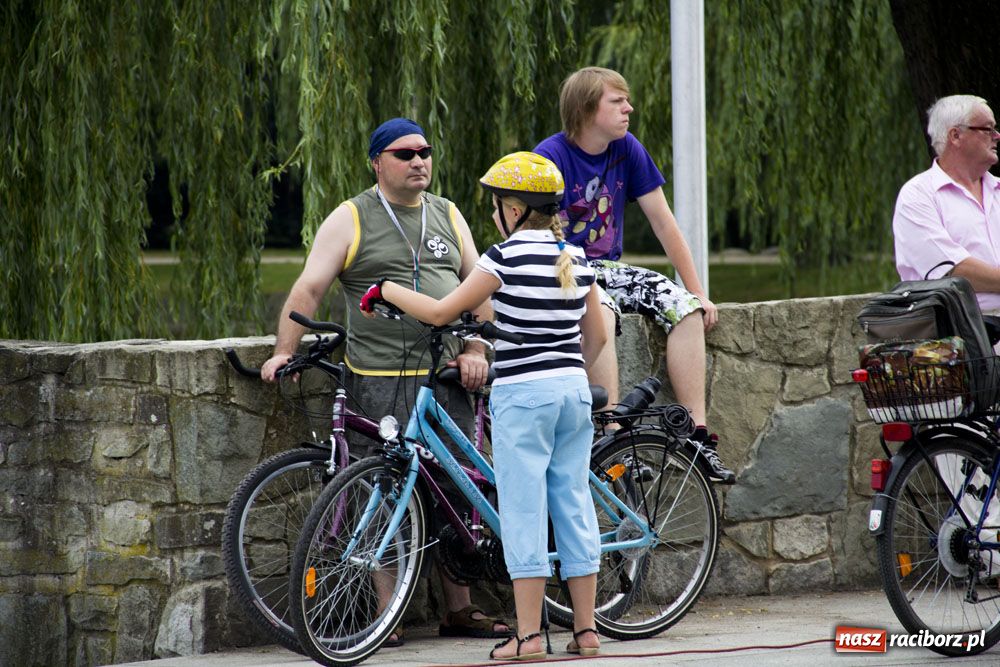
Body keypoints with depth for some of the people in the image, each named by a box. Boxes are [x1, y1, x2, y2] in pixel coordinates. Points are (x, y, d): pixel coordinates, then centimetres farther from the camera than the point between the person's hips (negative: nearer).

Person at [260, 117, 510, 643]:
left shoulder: (447, 216, 16)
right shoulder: (351, 220, 2)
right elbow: (308, 289, -3)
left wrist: (475, 350, 2)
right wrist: (284, 351, -14)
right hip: (381, 379, -4)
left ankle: (460, 610, 13)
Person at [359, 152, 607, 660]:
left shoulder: (508, 256, -10)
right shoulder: (576, 257, 10)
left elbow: (442, 312, -10)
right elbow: (596, 336, 15)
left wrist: (385, 289, 3)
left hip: (522, 393, -6)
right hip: (574, 389, 6)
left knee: (523, 509, -3)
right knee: (573, 504, 9)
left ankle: (528, 636, -4)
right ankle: (586, 630, 10)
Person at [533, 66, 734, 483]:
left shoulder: (627, 150, 3)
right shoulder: (551, 157, -13)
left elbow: (662, 222, 6)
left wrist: (698, 292, 5)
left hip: (608, 268, 6)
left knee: (686, 308, -17)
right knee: (599, 313, -38)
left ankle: (697, 434, -19)